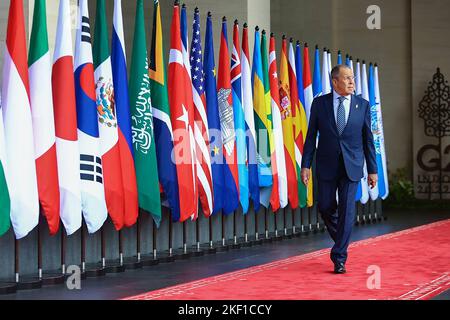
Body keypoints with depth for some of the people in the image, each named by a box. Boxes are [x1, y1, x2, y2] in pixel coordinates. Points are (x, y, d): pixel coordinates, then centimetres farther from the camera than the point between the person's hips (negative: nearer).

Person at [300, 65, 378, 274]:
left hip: (351, 166, -1)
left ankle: (339, 258, 3)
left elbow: (368, 139, 5)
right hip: (326, 166, 1)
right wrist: (306, 165, -4)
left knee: (347, 211, -4)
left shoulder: (363, 105, 2)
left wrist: (372, 170, 3)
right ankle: (341, 239, 34)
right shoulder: (319, 103, 1)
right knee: (325, 207, 6)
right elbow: (311, 136, 2)